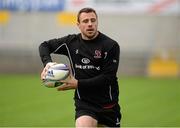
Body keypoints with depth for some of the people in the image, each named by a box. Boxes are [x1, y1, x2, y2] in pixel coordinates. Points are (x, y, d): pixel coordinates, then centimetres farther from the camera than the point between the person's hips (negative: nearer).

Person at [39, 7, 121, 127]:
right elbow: (45, 45, 15)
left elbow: (107, 77, -16)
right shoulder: (71, 42, 1)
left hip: (108, 105, 0)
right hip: (83, 103, 0)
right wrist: (48, 62, -6)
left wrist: (78, 84, -21)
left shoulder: (111, 45, -10)